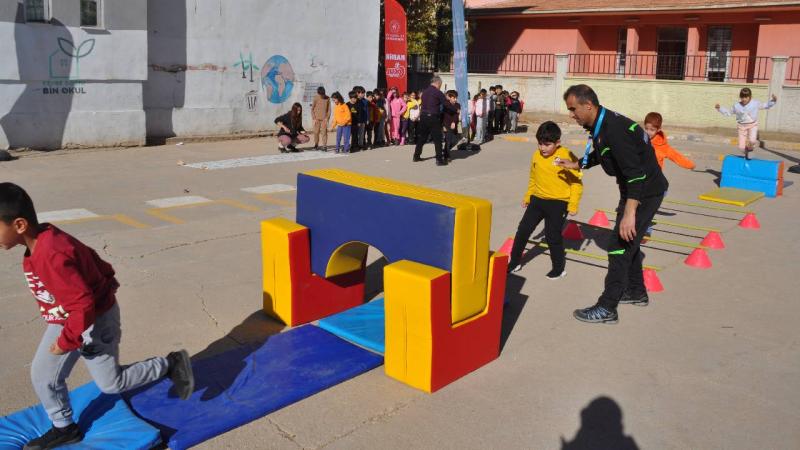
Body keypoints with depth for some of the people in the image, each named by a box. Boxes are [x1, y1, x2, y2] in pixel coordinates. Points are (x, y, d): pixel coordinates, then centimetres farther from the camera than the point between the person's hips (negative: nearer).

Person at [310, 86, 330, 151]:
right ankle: (316, 144, 20)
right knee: (316, 132, 2)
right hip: (317, 119, 0)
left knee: (324, 132, -6)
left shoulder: (327, 99, -1)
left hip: (324, 119, 0)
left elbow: (329, 109, 4)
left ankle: (324, 146, -3)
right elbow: (312, 109, 2)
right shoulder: (316, 99, -3)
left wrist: (327, 118, -5)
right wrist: (314, 118, -4)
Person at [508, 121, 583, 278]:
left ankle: (559, 268, 22)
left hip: (558, 203, -5)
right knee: (523, 230, 7)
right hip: (537, 200, 6)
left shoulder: (567, 156, -15)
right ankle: (514, 262, 23)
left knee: (553, 236, 0)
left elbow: (577, 183, -10)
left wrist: (573, 205, -12)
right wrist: (527, 196, 20)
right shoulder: (536, 155, 2)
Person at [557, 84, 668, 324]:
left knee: (620, 245, -8)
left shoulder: (614, 129, -28)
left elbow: (636, 172, -34)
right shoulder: (601, 124, 3)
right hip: (634, 188, 10)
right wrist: (576, 164, 15)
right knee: (628, 241, 22)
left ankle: (606, 309, -1)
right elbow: (600, 155, 24)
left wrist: (629, 212, -38)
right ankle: (636, 292, 38)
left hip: (646, 191, -10)